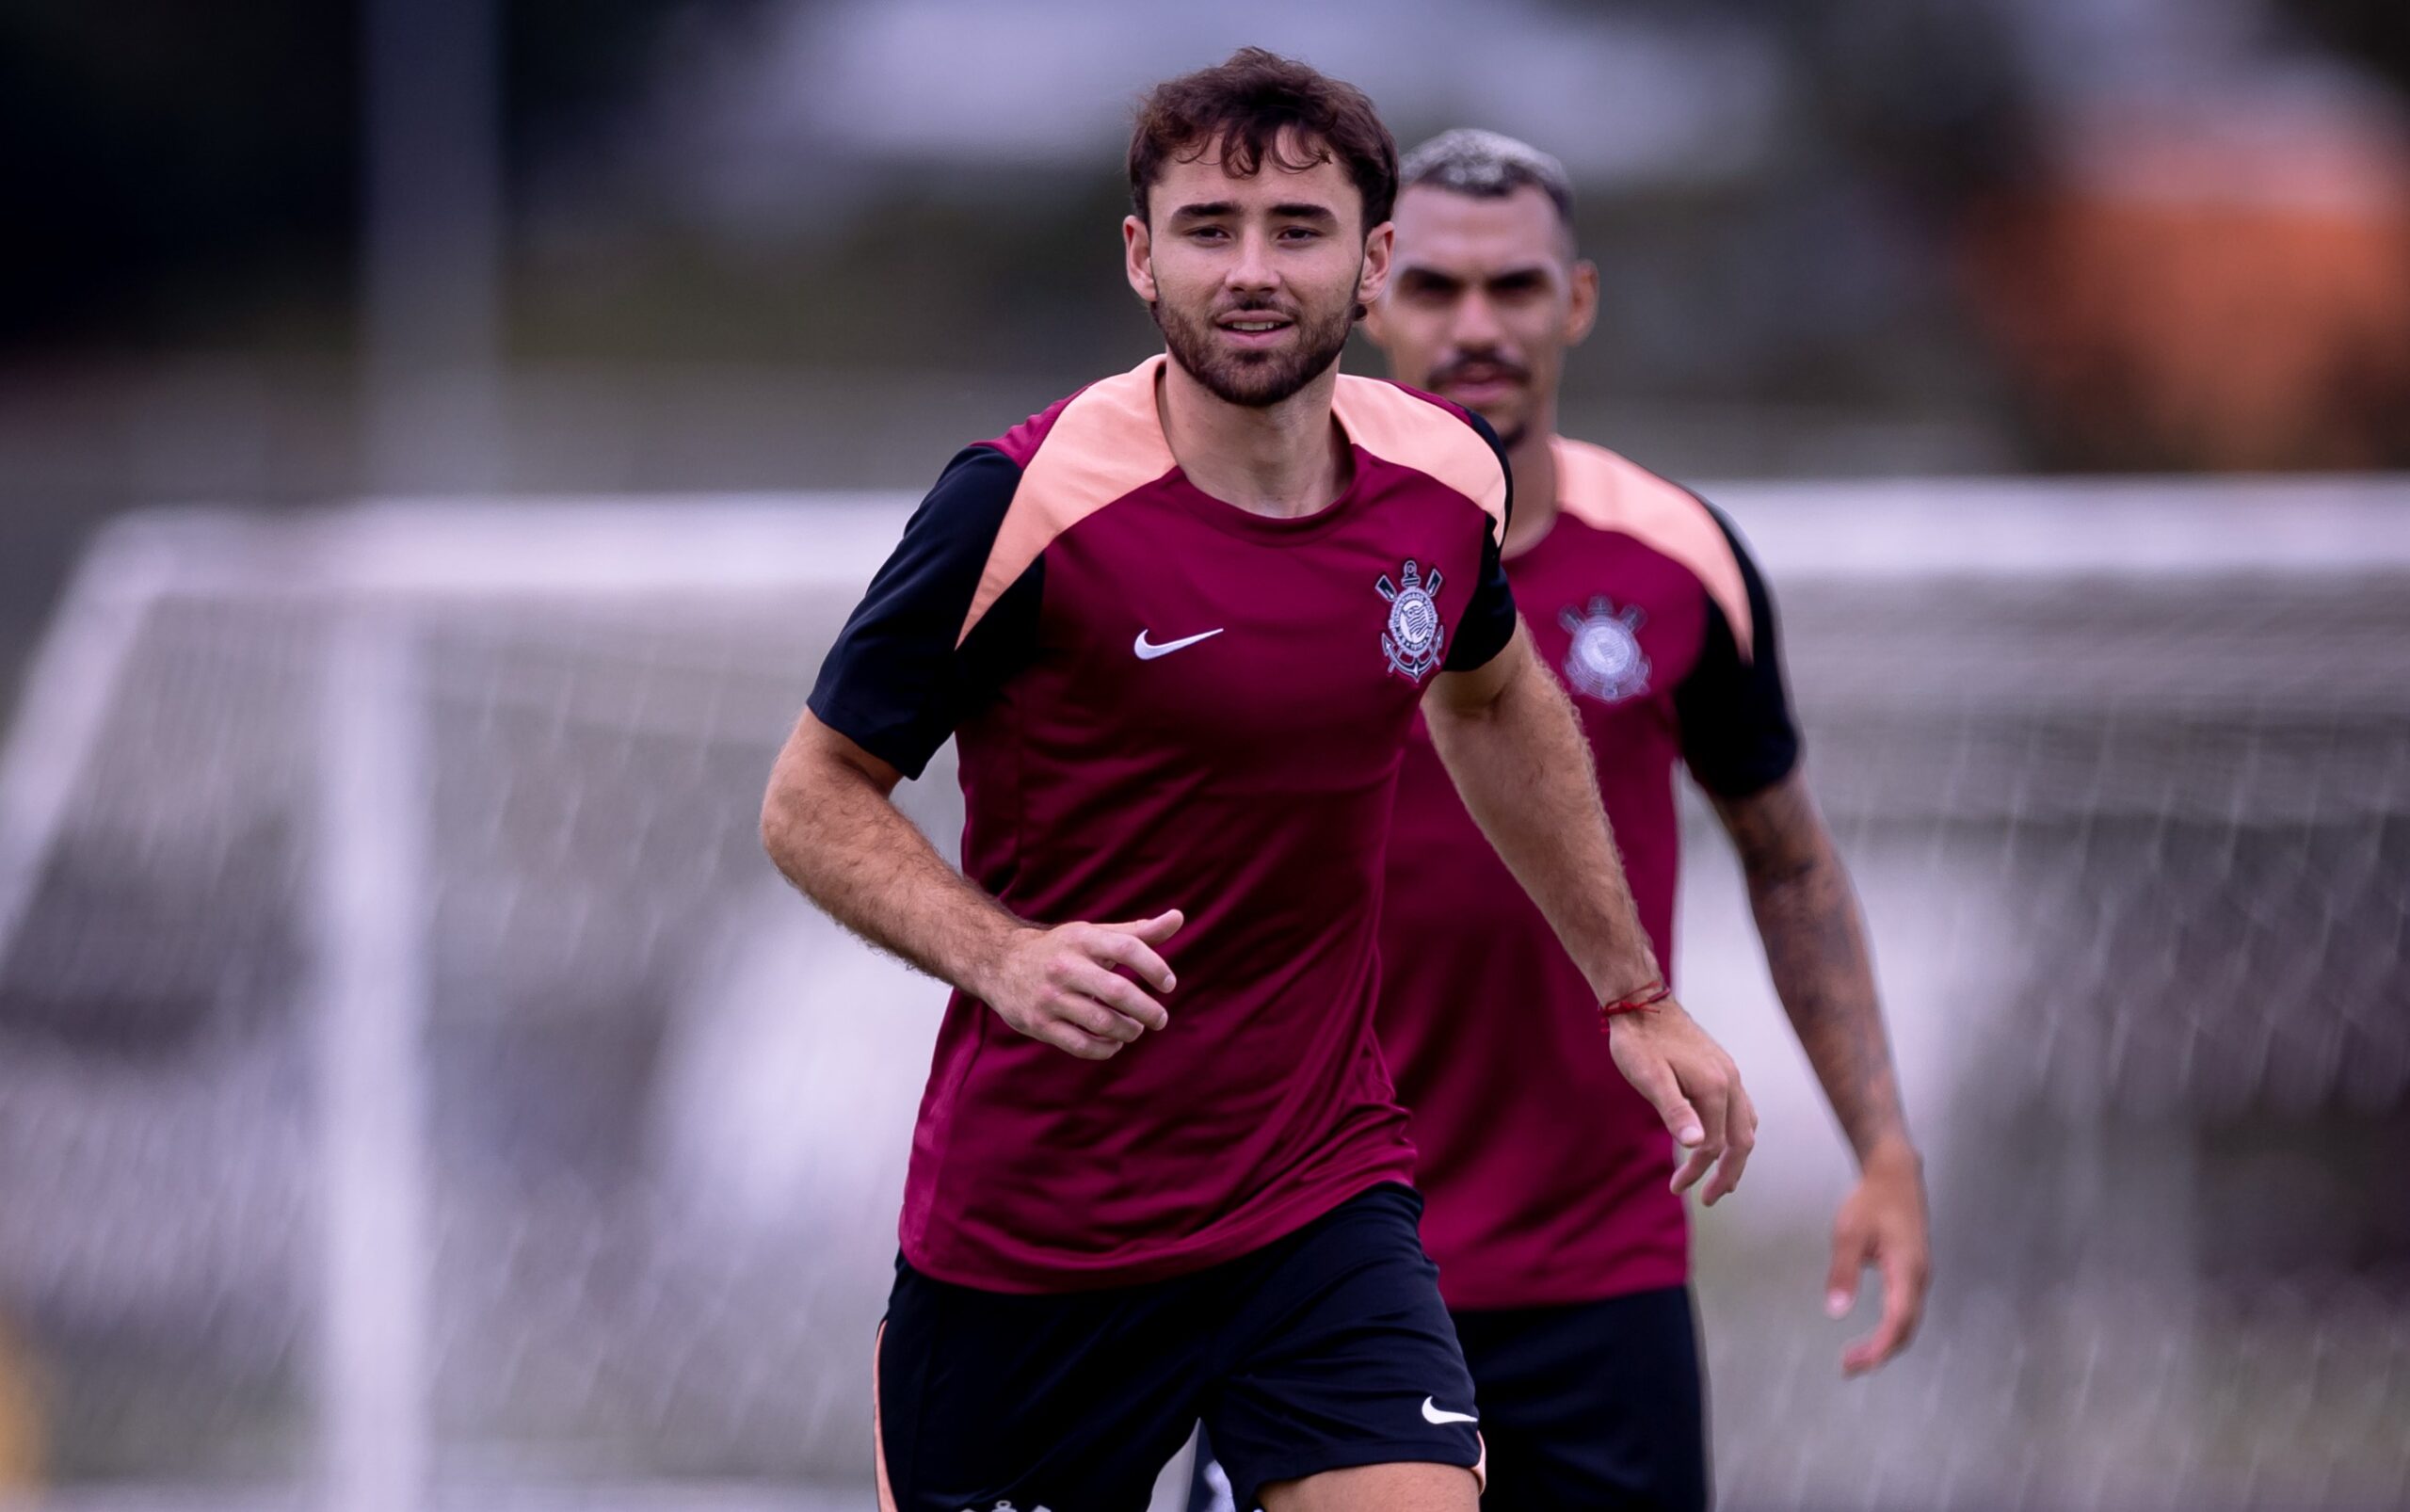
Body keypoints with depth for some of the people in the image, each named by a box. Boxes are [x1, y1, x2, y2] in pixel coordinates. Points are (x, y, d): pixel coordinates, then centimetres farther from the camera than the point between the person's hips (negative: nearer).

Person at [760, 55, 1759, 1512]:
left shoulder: (1445, 475, -2)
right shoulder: (1022, 505, -17)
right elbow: (815, 799, -8)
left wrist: (1635, 995, 24)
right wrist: (1001, 957, -26)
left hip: (1327, 1188, 3)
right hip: (1031, 1218, -3)